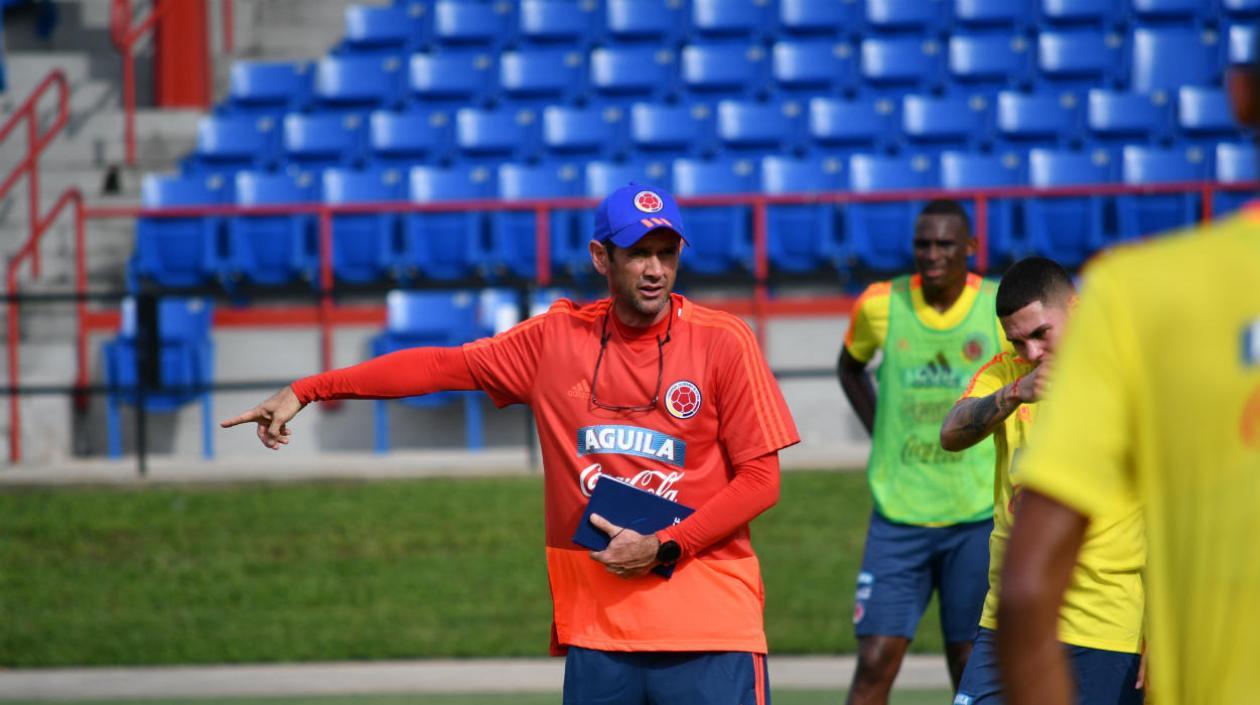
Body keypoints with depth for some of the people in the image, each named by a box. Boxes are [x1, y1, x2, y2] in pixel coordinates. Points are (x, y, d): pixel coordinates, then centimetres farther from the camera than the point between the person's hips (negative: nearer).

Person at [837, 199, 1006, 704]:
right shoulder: (880, 305, -1)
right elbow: (850, 366, 21)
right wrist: (878, 430, 9)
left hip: (978, 516, -1)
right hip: (898, 513, 1)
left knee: (970, 662, 4)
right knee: (876, 660, -7)